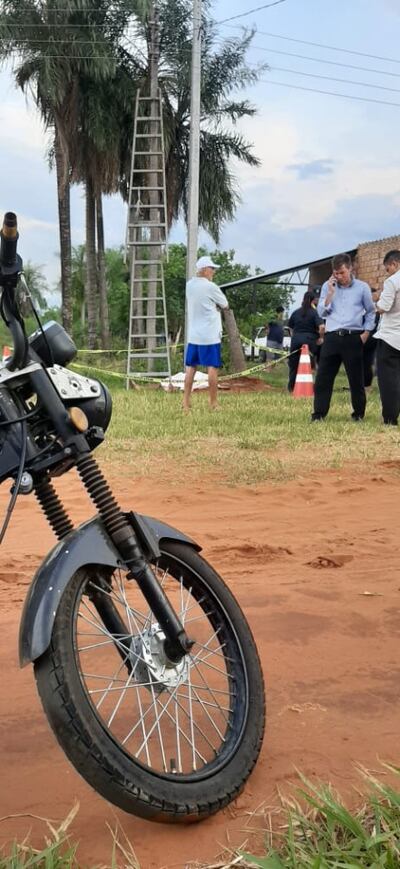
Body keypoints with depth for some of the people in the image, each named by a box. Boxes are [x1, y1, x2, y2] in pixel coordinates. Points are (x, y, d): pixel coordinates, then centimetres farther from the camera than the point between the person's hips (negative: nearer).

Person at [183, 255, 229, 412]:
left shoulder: (189, 285, 7)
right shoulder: (210, 287, -13)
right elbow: (225, 305, -1)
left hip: (193, 334, 6)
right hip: (210, 335, -6)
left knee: (191, 367, 9)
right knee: (212, 368, -1)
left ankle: (186, 401, 8)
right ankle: (213, 403, 1)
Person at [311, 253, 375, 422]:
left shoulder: (362, 287, 3)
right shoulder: (328, 286, 7)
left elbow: (370, 312, 11)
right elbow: (322, 313, 3)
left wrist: (366, 333, 1)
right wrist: (330, 293, -8)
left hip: (353, 338, -1)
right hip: (331, 338, 2)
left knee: (356, 379, 4)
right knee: (323, 377, -1)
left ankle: (358, 414, 16)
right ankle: (318, 414, 5)